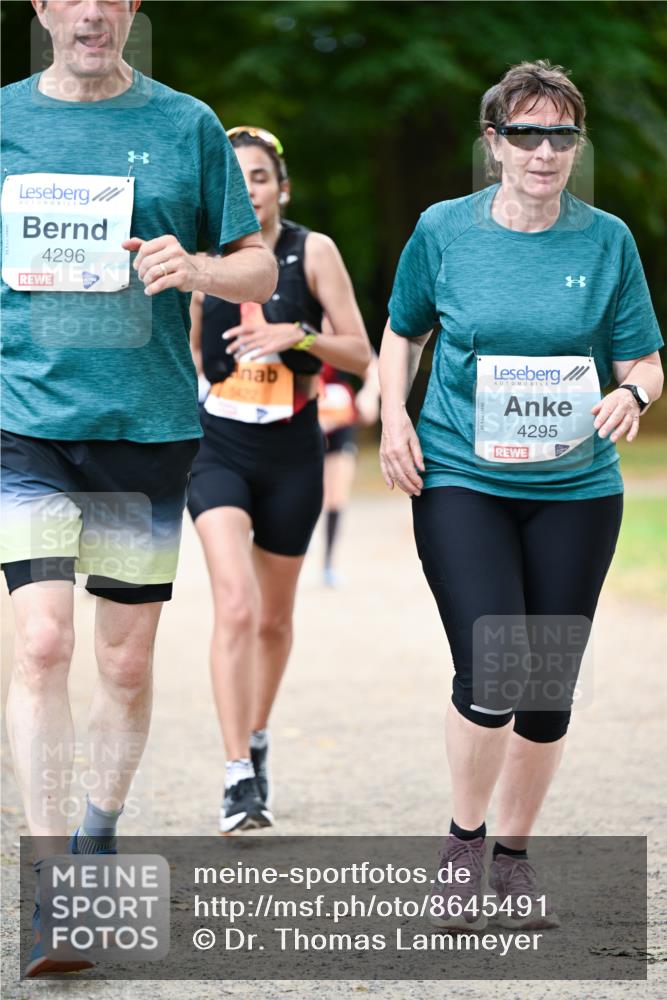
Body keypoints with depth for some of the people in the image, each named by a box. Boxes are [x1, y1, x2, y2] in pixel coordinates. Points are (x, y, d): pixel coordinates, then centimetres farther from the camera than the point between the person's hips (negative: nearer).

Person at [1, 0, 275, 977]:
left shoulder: (187, 126, 5)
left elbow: (260, 270, 7)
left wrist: (195, 267, -12)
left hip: (150, 424, 1)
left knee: (127, 660, 8)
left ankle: (99, 844, 29)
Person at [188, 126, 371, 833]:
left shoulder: (313, 252, -3)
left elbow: (360, 355, -4)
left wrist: (298, 336, -20)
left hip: (291, 454, 0)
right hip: (220, 449, 0)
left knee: (274, 618, 13)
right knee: (235, 606, -19)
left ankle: (257, 740, 38)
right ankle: (239, 776, -19)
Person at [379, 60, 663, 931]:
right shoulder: (444, 229, 0)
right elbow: (403, 333, 15)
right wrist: (394, 417, 0)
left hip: (575, 489, 2)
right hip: (460, 477, -2)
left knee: (550, 688, 6)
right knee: (492, 669, -17)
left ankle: (515, 856, 27)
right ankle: (463, 843, 7)